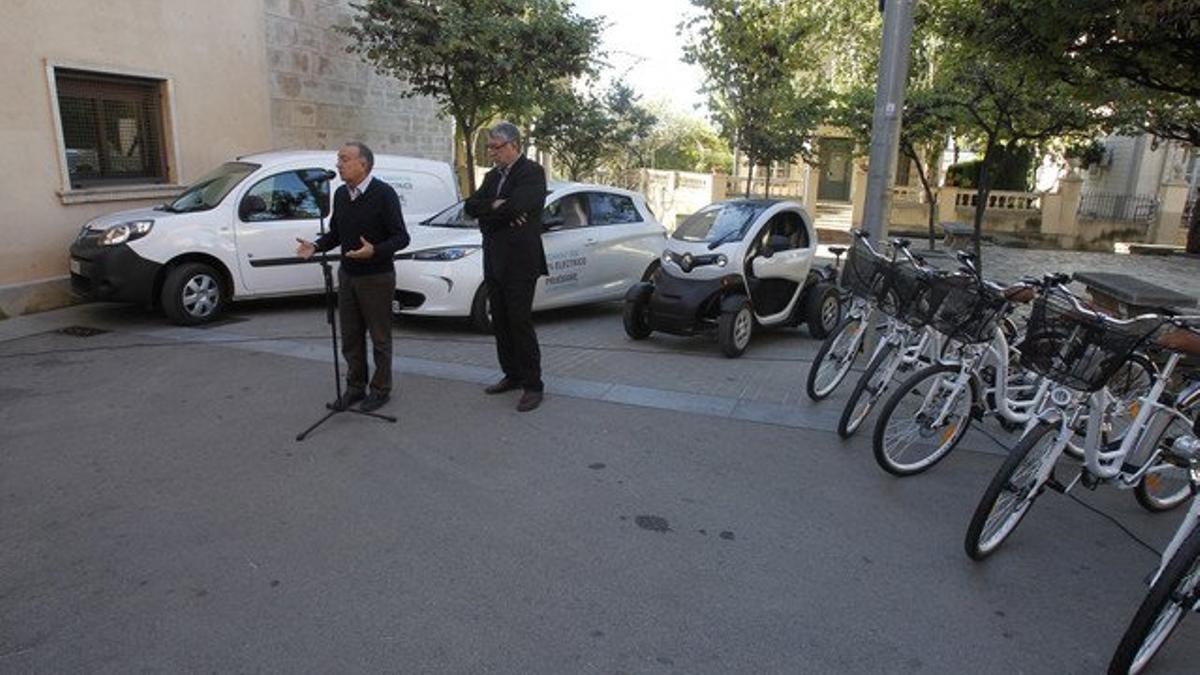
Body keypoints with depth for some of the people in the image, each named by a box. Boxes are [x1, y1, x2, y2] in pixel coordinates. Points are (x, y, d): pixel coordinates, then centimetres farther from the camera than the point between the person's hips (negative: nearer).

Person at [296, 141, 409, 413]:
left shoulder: (383, 193, -12)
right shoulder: (340, 194, 8)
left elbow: (401, 237, -14)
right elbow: (335, 233, 17)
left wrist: (374, 251, -30)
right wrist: (316, 246, -2)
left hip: (376, 277, -6)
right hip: (347, 275, 6)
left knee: (379, 337, 5)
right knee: (350, 336, 13)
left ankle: (381, 389, 19)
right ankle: (355, 387, 26)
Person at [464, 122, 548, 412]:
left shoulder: (532, 172, -9)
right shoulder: (493, 176, 16)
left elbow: (517, 205, -24)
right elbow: (470, 205, 4)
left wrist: (487, 211, -7)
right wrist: (497, 207, -14)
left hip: (520, 262, -8)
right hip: (494, 261, 8)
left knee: (520, 323, -6)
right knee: (500, 323, 12)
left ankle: (533, 385, 3)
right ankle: (512, 375, 24)